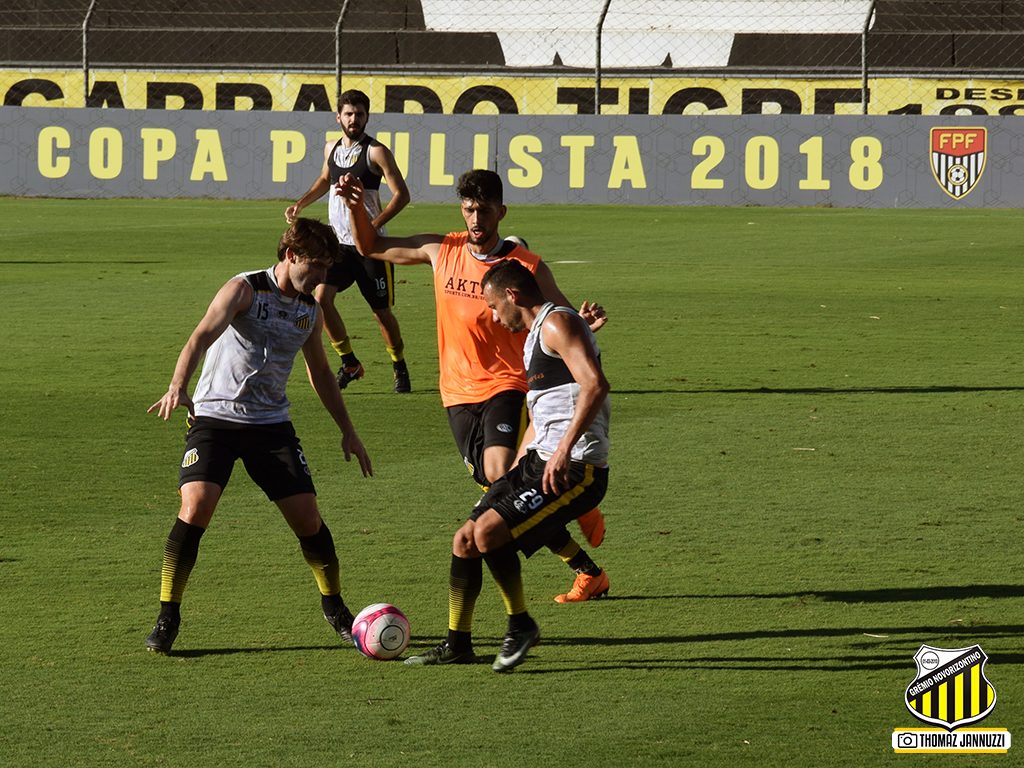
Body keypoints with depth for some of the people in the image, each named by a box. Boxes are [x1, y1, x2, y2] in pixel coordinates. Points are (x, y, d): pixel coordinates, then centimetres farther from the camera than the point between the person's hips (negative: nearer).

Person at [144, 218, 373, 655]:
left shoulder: (310, 311, 9)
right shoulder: (245, 290, -10)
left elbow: (320, 372, 25)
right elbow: (203, 336, -25)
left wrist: (347, 430, 25)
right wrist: (178, 387, -43)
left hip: (271, 423, 5)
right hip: (215, 418, -5)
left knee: (308, 518, -2)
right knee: (195, 508, -20)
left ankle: (335, 609, 22)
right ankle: (167, 618, -9)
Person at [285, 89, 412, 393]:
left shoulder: (376, 152, -9)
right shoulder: (331, 149, 9)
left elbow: (401, 194, -11)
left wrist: (374, 225, -22)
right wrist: (300, 204, 16)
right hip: (338, 242, 5)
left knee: (382, 311, 2)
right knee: (321, 298, -11)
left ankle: (400, 368, 24)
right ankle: (349, 364, 5)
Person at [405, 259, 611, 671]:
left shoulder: (557, 323, -10)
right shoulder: (534, 336, 22)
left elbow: (595, 384, -25)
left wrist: (564, 450, -31)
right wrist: (513, 474, 29)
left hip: (575, 468, -10)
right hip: (538, 462, 10)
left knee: (488, 531, -23)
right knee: (465, 539, 8)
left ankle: (520, 625, -5)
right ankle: (457, 644, 20)